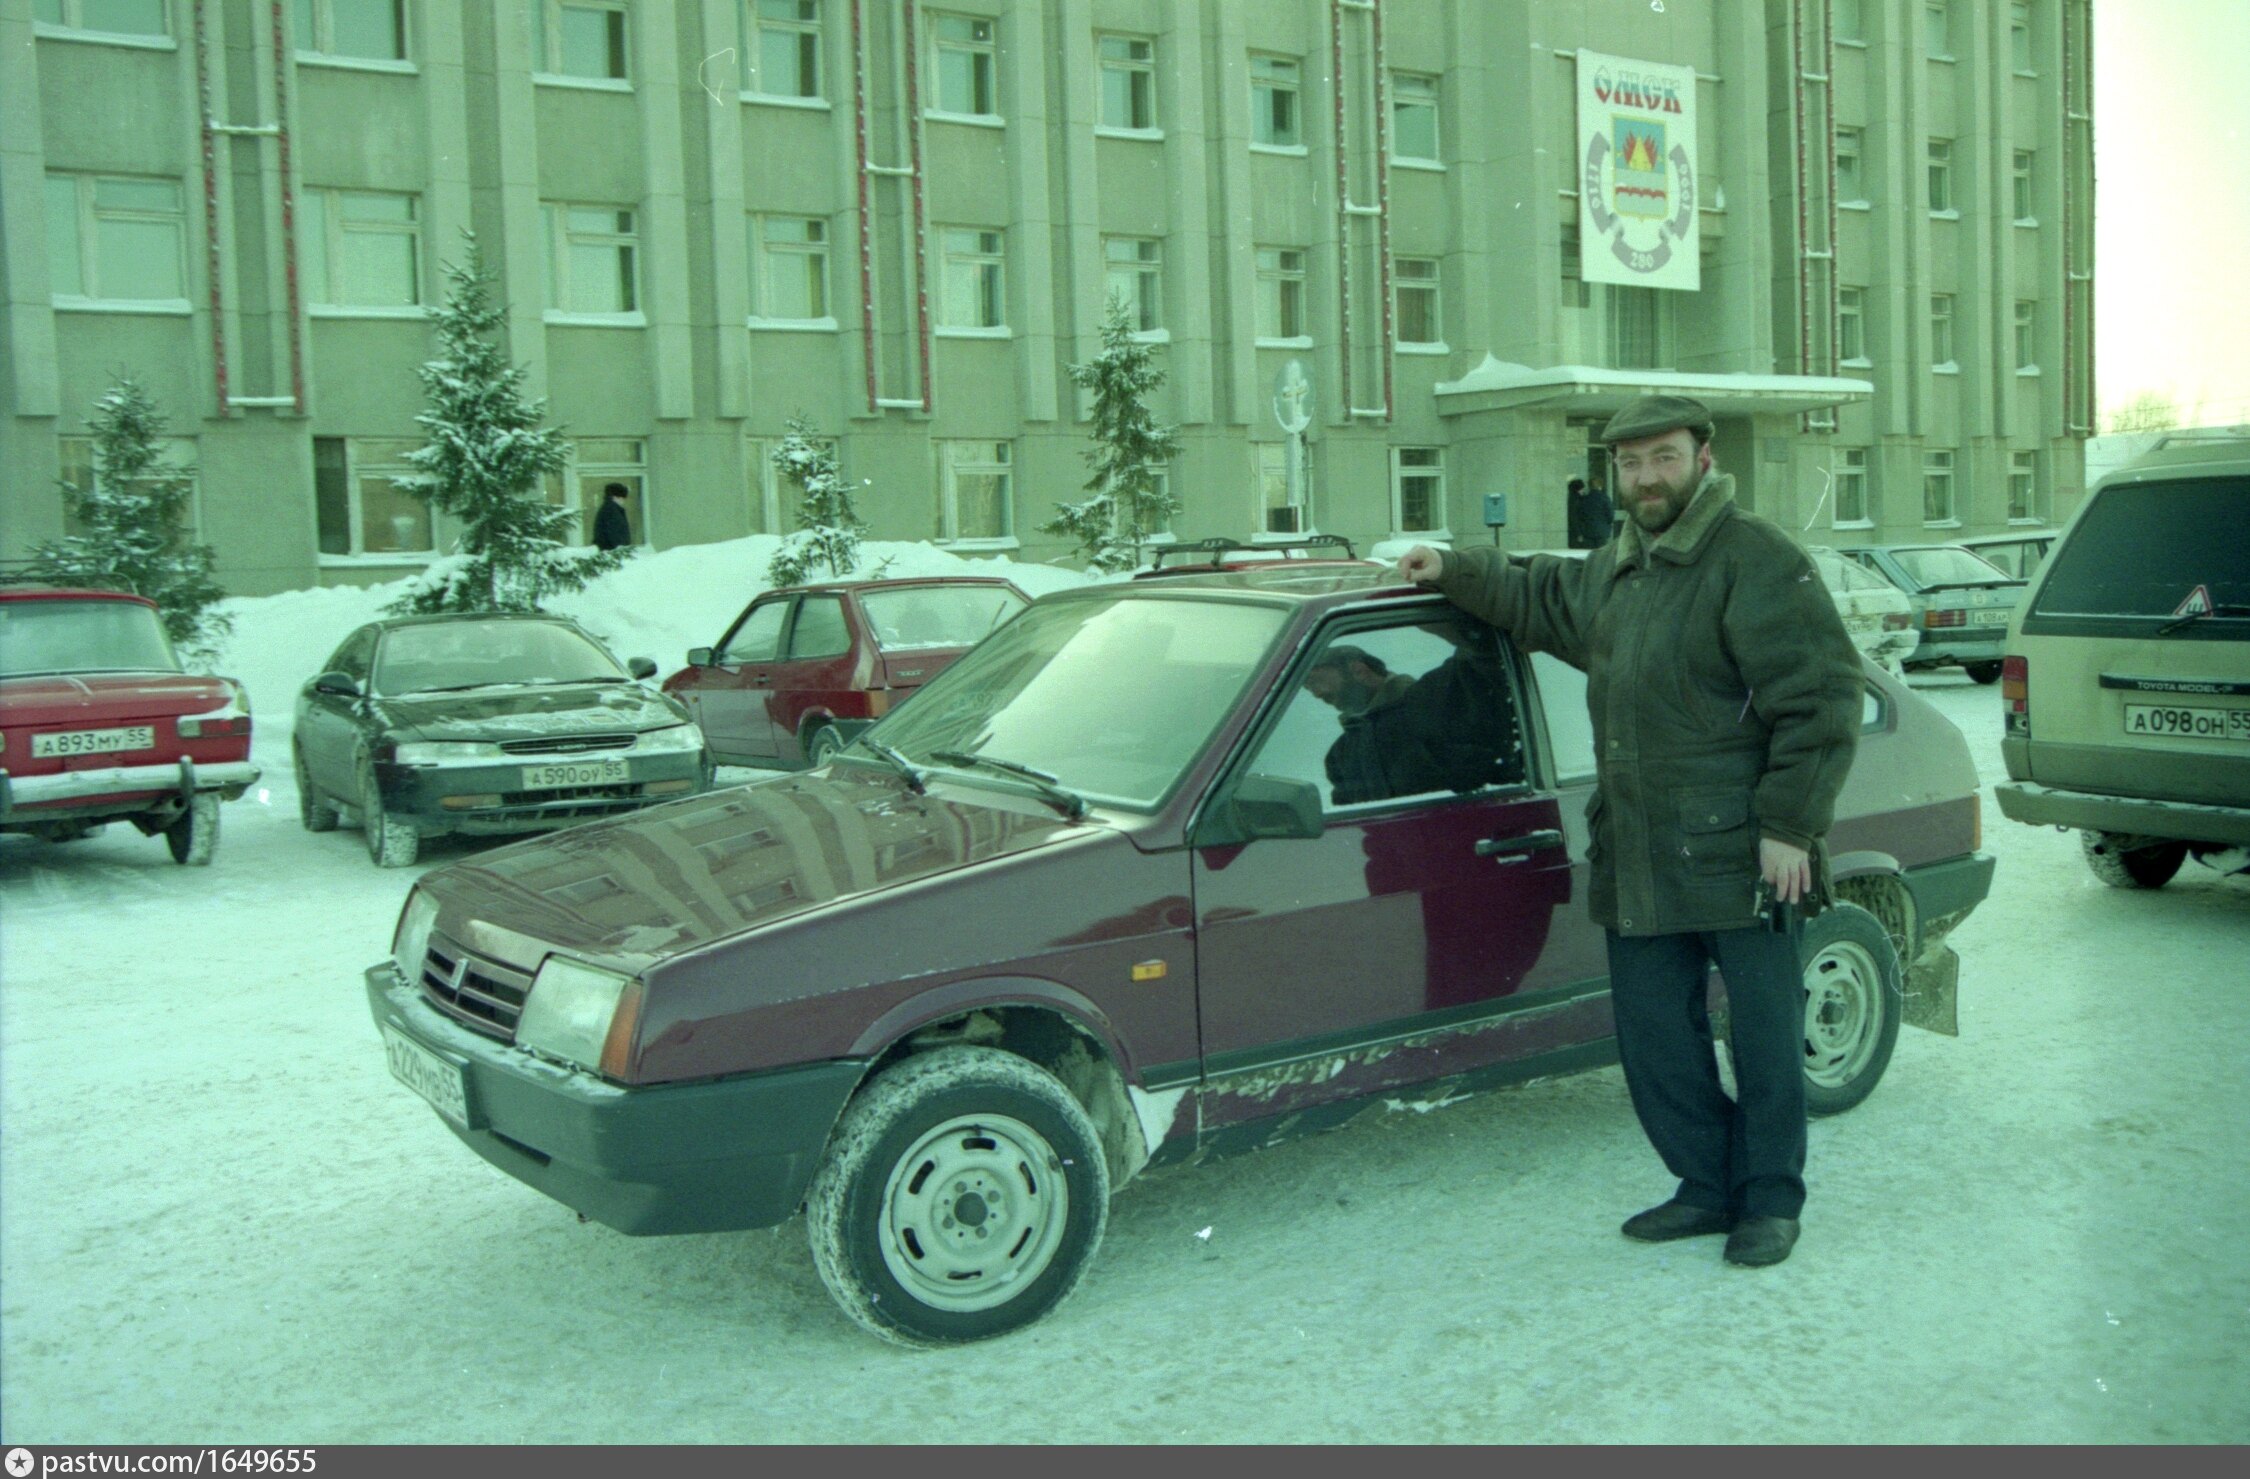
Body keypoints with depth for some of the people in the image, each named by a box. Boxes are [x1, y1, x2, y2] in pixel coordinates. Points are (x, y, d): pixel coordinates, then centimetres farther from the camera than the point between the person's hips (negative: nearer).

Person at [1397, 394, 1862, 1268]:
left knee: (1764, 1035, 4)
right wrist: (1453, 572, 26)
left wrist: (1789, 827, -17)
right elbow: (1544, 603, 37)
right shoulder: (1616, 569, 16)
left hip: (1739, 859, -8)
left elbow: (1822, 700, -14)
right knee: (1651, 1032, 13)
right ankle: (1709, 1187, 27)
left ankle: (1771, 1202, 19)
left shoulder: (1757, 563, -10)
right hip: (1639, 863, 8)